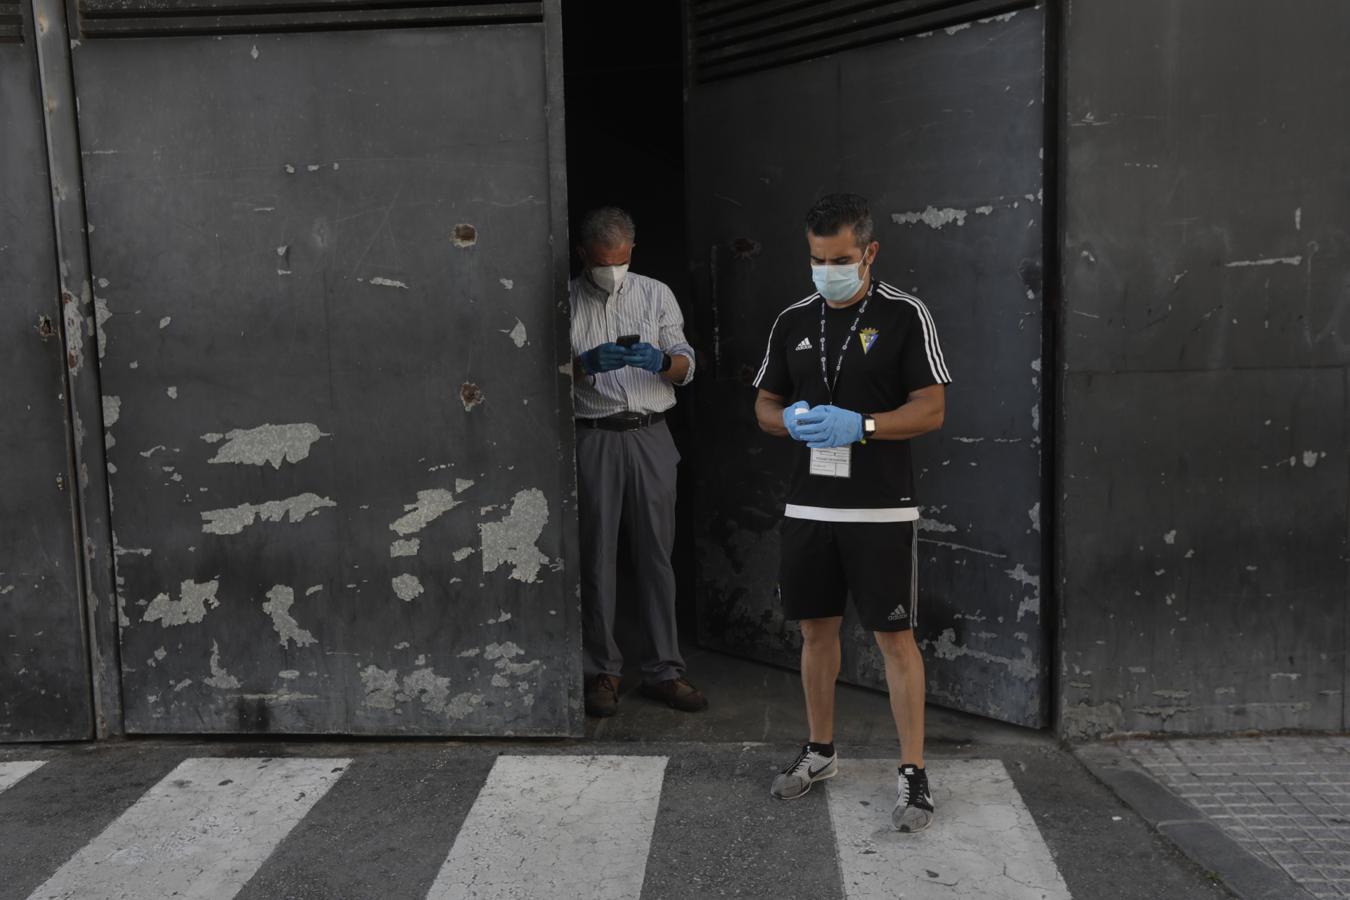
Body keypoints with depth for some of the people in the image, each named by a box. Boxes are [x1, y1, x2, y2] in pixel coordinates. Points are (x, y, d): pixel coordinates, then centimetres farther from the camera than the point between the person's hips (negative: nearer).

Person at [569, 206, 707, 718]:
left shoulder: (656, 294, 11)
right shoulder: (566, 302, 5)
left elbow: (686, 366, 7)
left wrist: (661, 361, -16)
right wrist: (587, 363, -22)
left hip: (650, 436, 2)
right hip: (594, 439, -2)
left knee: (656, 555, 4)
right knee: (597, 557, 2)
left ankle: (664, 671, 11)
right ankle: (602, 672, 13)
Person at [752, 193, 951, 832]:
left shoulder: (906, 316, -4)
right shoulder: (793, 321, 10)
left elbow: (932, 409, -9)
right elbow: (764, 405, 14)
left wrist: (859, 426, -23)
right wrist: (791, 420, -9)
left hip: (881, 509, -4)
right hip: (808, 507, 5)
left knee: (894, 635, -1)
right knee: (817, 629, 14)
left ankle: (913, 773, 11)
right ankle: (820, 752, 31)